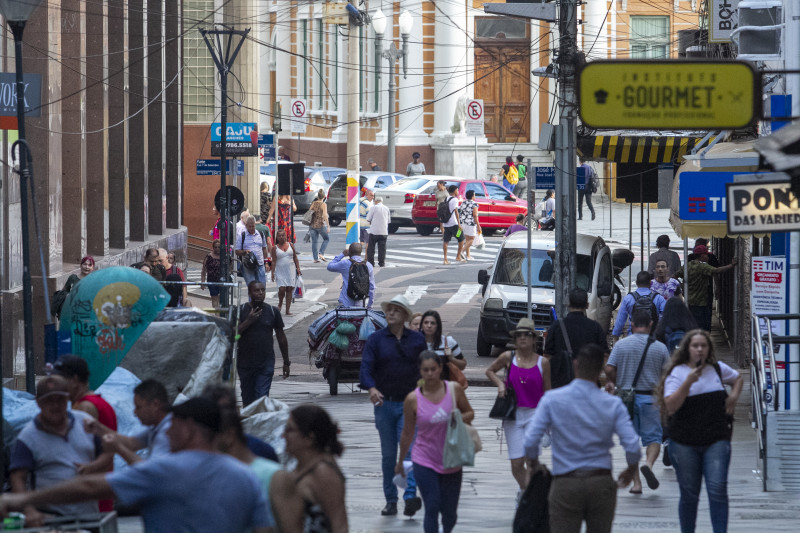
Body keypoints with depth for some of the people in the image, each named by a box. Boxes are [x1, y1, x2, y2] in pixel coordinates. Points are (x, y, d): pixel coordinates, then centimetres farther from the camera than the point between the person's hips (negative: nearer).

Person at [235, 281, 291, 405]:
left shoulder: (273, 311, 4)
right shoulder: (240, 311, -1)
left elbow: (281, 337, 11)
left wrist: (286, 362, 12)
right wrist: (248, 321, -17)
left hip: (266, 363, -1)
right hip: (245, 362, 1)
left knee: (262, 397, -11)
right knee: (247, 398, 9)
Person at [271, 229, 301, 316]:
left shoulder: (290, 245, 8)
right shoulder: (275, 248, 2)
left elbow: (295, 258, 11)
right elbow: (274, 261, 1)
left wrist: (298, 268, 4)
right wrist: (273, 272, -5)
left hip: (290, 270, 2)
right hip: (280, 270, -2)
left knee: (289, 289, -1)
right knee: (282, 288, -14)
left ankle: (287, 310, 2)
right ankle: (280, 303, 15)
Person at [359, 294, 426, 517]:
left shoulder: (417, 339, 6)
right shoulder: (375, 339, 3)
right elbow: (365, 368, -8)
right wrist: (371, 388, -27)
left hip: (409, 404, -1)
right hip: (384, 404, 1)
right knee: (388, 455, 7)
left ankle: (411, 495, -23)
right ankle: (391, 500, 13)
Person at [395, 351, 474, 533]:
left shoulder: (454, 389, -4)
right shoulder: (413, 399, -8)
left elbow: (470, 413, 9)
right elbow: (407, 433, 4)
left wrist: (459, 419, -15)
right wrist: (400, 462, 13)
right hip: (424, 463, -2)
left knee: (450, 511, 10)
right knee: (432, 508, -11)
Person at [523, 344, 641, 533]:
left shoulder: (552, 400, -5)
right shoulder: (613, 404, -3)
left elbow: (530, 441, -10)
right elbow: (632, 446, -9)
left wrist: (535, 464, 11)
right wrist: (630, 471, 12)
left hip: (565, 484, -1)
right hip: (601, 482, 1)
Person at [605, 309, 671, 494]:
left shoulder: (621, 345, -2)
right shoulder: (660, 348, -2)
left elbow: (609, 369, -7)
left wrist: (611, 383, 14)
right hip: (650, 397, -1)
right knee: (653, 437, 6)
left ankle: (636, 483, 6)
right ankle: (649, 463, -25)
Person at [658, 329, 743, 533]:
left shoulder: (718, 369, 9)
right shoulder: (677, 373, -4)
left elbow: (737, 378, 31)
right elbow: (670, 406, -16)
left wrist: (734, 396, 10)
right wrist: (689, 382, -24)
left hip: (716, 440, 2)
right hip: (685, 443, -2)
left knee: (718, 489, -12)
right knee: (689, 493, 6)